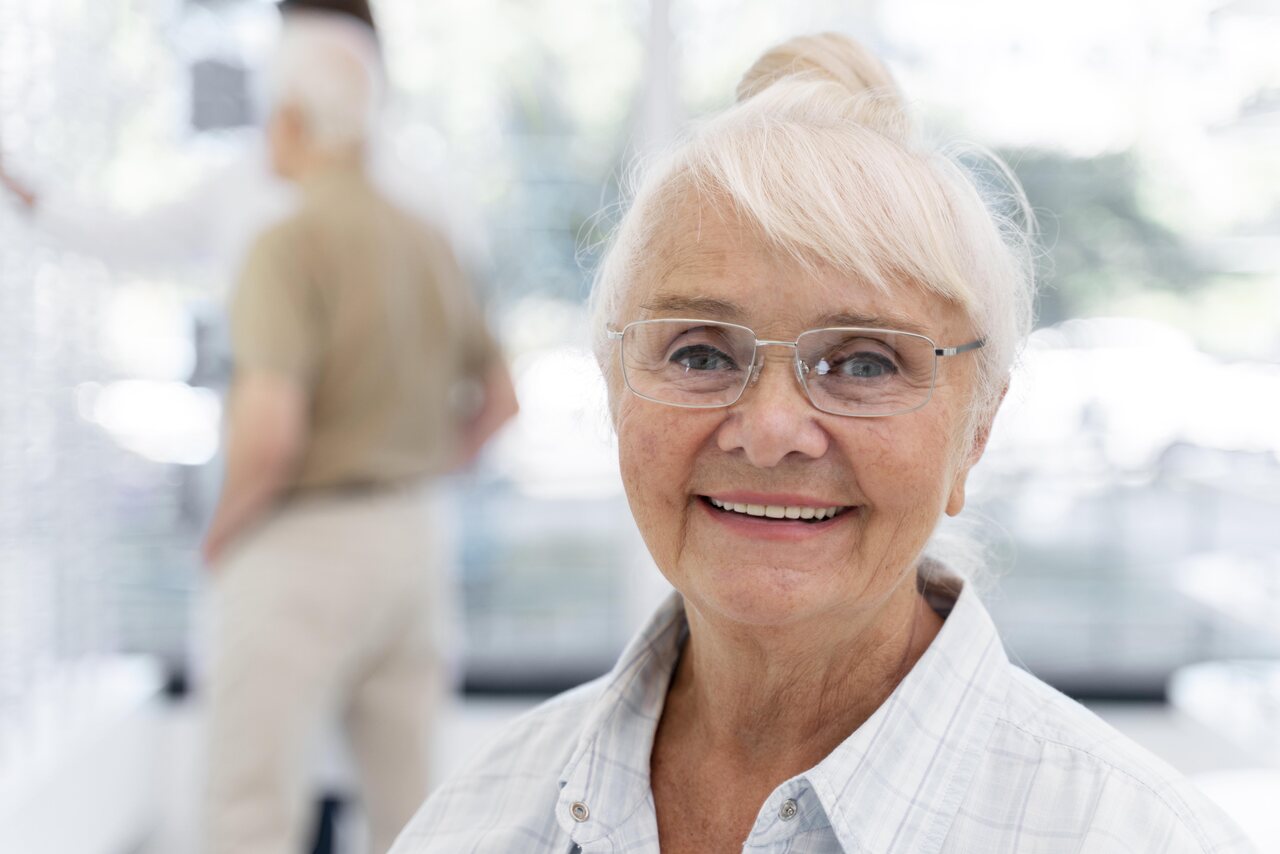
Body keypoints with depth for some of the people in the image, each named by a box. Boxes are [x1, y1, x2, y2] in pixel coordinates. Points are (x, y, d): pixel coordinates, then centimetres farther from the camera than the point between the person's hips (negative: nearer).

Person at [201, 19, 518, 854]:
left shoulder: (291, 243, -16)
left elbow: (270, 429, -26)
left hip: (300, 546, -7)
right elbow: (498, 398, 15)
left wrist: (224, 527, -9)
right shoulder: (427, 243, 7)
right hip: (407, 537, 7)